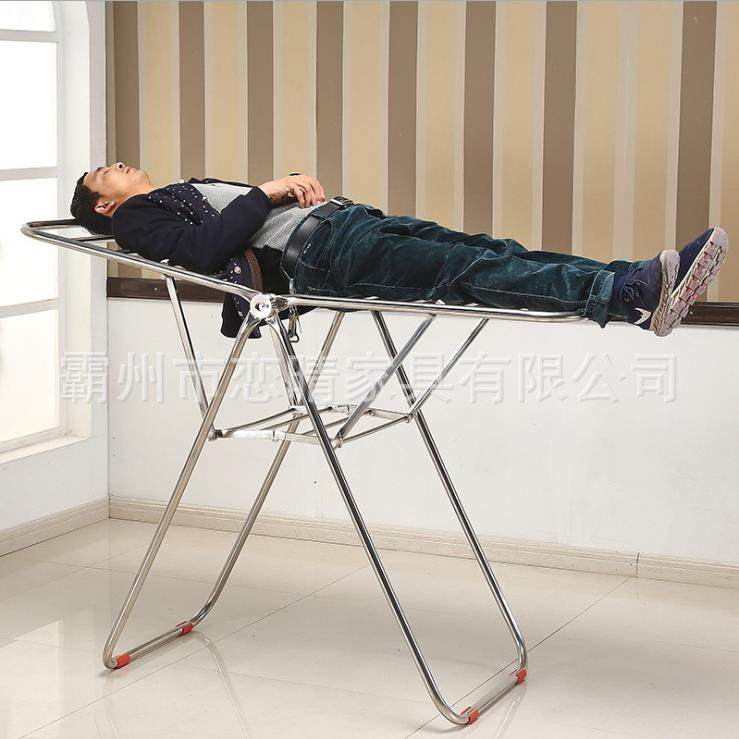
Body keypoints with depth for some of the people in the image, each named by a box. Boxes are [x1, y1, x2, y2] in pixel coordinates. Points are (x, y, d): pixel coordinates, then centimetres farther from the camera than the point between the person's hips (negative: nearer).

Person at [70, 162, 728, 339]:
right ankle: (635, 295, -42)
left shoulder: (187, 191, 37)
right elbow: (203, 248, -11)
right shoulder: (135, 221, 10)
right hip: (308, 252, -9)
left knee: (485, 250, -13)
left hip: (338, 217, 9)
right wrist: (269, 193, -5)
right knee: (470, 271, -27)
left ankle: (637, 285, -27)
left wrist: (299, 181, 9)